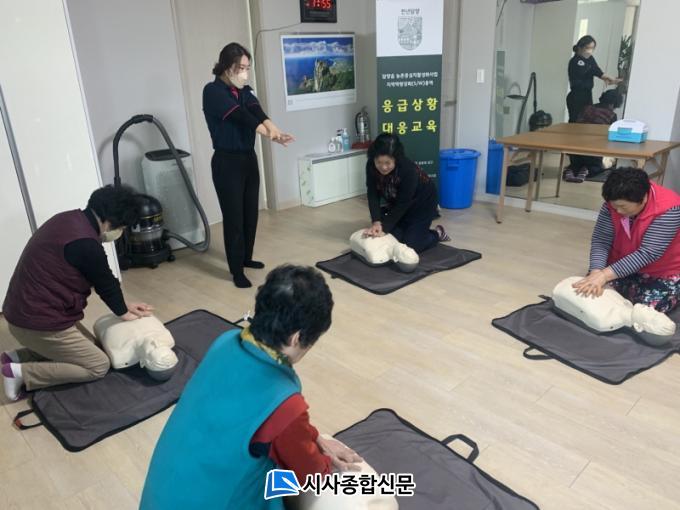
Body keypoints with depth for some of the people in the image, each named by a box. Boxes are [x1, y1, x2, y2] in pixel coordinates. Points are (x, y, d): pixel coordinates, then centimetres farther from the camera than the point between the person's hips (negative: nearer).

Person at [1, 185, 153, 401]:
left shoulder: (71, 220, 4)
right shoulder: (85, 243, -26)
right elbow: (106, 284, -10)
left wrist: (123, 304, 17)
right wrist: (124, 313, 8)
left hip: (25, 311, 10)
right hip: (38, 323, -10)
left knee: (88, 346, 23)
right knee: (99, 365, 0)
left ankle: (19, 357, 15)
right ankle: (21, 372, -2)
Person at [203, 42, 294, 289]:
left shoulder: (244, 91, 7)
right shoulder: (213, 91, -13)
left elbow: (258, 113, -11)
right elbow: (241, 117, -25)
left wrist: (276, 131, -31)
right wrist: (269, 134, -35)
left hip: (249, 158, 7)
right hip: (227, 162, -7)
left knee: (251, 212, 15)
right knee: (234, 216, -2)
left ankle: (246, 258, 34)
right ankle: (236, 271, 10)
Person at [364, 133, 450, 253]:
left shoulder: (409, 170, -37)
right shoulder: (371, 166, -23)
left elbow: (402, 204, -31)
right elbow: (373, 195, -21)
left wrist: (384, 228, -33)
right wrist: (376, 222, -34)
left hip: (422, 202, -5)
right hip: (397, 203, 5)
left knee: (410, 245, -10)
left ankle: (438, 233, 15)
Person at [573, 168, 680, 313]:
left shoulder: (668, 209, -29)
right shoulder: (613, 203, -16)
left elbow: (647, 254, -34)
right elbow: (600, 241, -17)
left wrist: (605, 275, -41)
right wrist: (596, 272, -36)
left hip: (662, 272, -3)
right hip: (622, 264, 3)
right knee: (590, 290, -17)